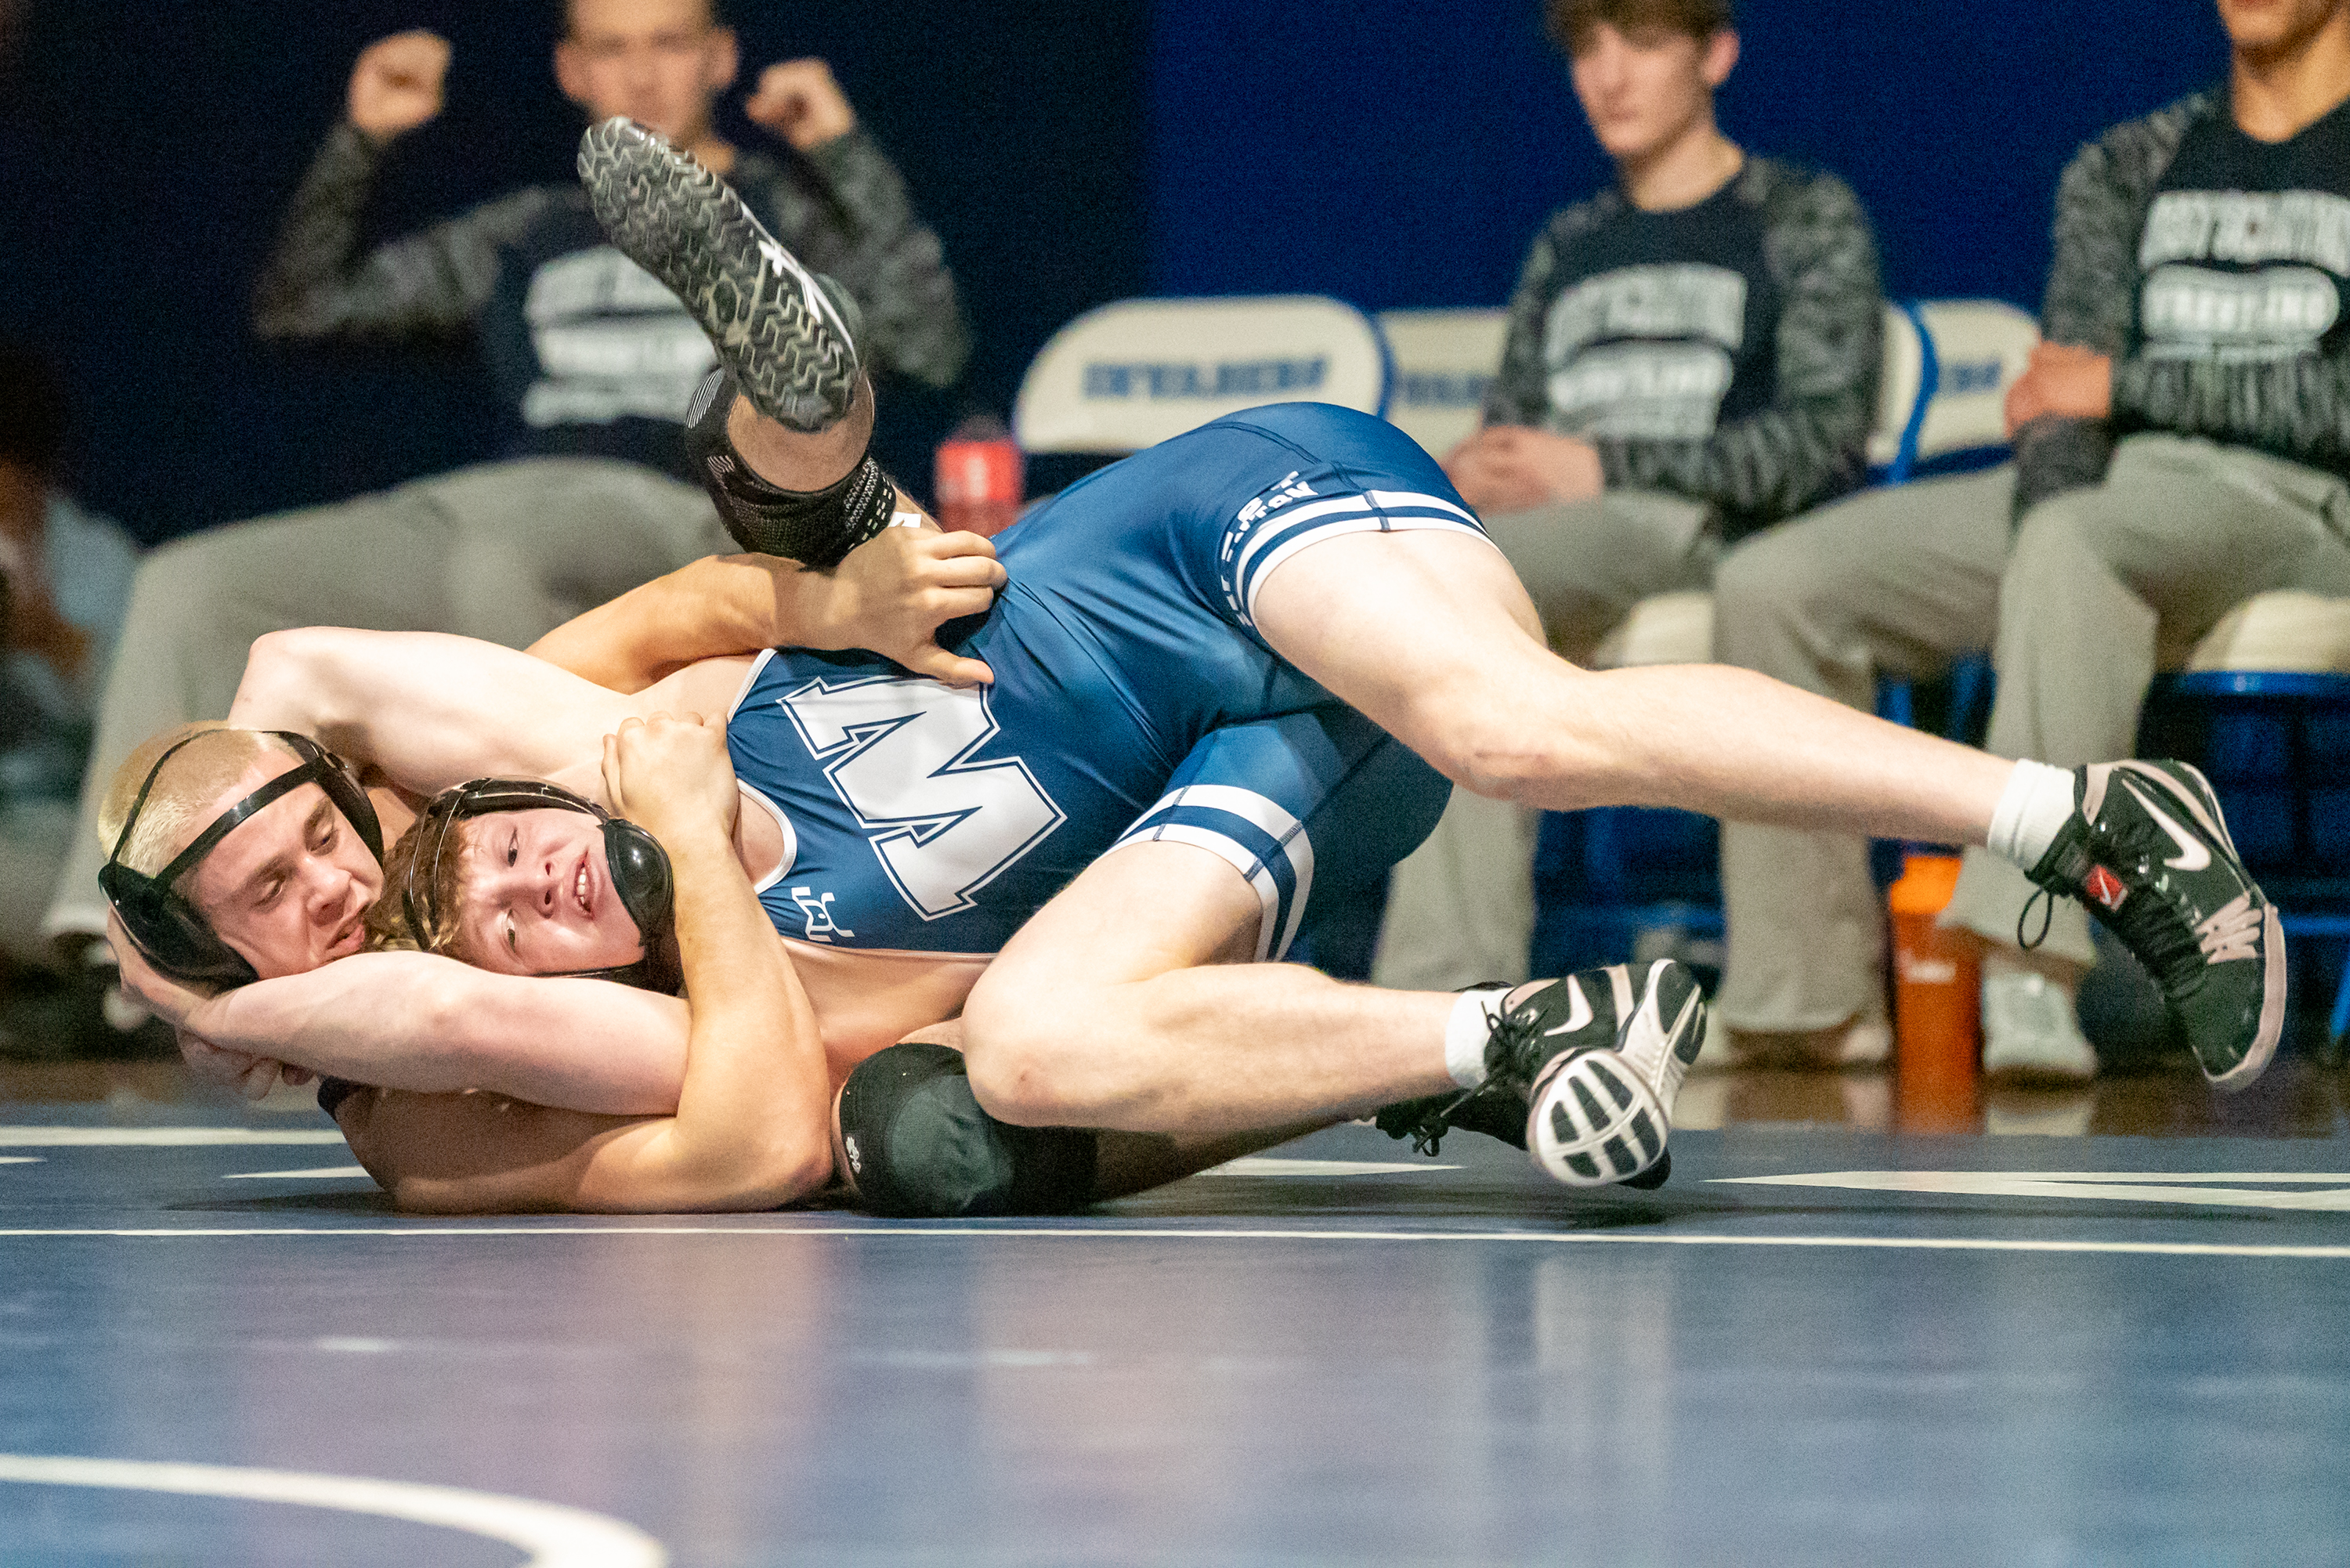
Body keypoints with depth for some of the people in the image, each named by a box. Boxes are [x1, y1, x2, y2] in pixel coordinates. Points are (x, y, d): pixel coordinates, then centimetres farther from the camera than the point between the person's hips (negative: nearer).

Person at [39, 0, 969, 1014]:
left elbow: (929, 347, 0)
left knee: (494, 562, -41)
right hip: (480, 504, 5)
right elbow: (298, 309, 29)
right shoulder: (528, 238, 30)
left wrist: (846, 152, -1)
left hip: (674, 518, -5)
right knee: (188, 585, -16)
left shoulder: (784, 218, 18)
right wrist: (358, 142, 17)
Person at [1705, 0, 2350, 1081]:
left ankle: (2027, 973, -47)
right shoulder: (2127, 167, 22)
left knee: (2072, 545, -39)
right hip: (2107, 487, 6)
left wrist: (2126, 385, -2)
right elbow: (2069, 373, 9)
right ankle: (1815, 999, -12)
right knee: (1773, 586, -13)